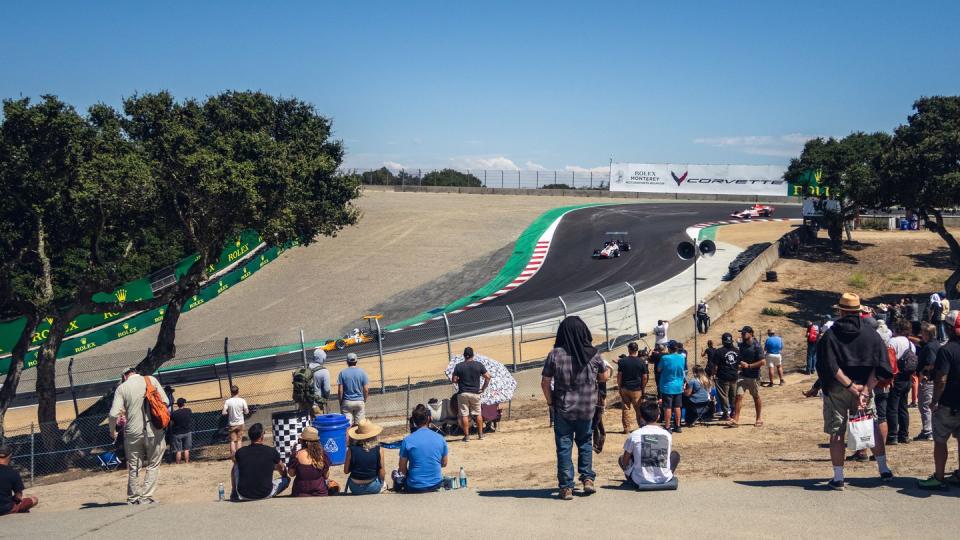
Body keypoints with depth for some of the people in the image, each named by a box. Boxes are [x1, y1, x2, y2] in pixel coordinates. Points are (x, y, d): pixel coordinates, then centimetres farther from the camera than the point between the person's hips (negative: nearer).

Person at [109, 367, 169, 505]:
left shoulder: (122, 388, 1)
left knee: (133, 467, 13)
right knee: (153, 465, 7)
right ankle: (146, 497, -1)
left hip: (133, 432, 1)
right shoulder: (151, 380, 3)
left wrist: (112, 430, 12)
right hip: (153, 430, -1)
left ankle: (133, 498, 18)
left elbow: (114, 413, -6)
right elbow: (165, 402, -1)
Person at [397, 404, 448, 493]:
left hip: (415, 488, -3)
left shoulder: (407, 440, -12)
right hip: (436, 484, 3)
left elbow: (402, 469, -5)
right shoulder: (440, 438, -4)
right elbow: (444, 464, 7)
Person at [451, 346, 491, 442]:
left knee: (464, 415, 3)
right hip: (475, 393, 2)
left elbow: (454, 380, -6)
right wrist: (483, 388, 5)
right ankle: (480, 434, 17)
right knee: (477, 414, 14)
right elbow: (487, 377, -4)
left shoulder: (459, 366, -5)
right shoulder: (478, 365, -2)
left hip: (463, 393, -2)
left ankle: (466, 435, 2)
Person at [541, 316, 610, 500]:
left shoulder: (555, 354, -10)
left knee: (564, 447, 6)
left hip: (563, 408, -1)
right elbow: (604, 377, 10)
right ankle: (587, 478, 13)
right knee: (585, 443, 21)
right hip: (587, 408, 2)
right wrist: (608, 371, 31)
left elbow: (545, 382, -7)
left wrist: (550, 401, 7)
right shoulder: (593, 354, -5)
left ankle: (566, 487, 6)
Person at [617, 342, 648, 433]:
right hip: (637, 389, -2)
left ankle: (627, 428, 10)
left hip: (625, 388, 2)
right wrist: (644, 389, 7)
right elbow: (644, 377, -3)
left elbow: (619, 375, -2)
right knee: (639, 409, 5)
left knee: (626, 408, 8)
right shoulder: (641, 362, -6)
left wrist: (619, 387, 8)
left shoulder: (622, 361, -3)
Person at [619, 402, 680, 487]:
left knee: (621, 459, 25)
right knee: (675, 454, 28)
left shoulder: (634, 435, -10)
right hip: (664, 479, 2)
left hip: (640, 480, -2)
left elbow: (625, 460, 0)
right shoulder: (666, 434, -3)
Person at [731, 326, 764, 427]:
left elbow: (762, 362, -16)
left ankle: (759, 419, 22)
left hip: (754, 376, -5)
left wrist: (749, 366, -19)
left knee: (756, 397, 9)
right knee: (739, 396, -5)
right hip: (743, 375, 5)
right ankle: (736, 419, -8)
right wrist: (741, 362, 0)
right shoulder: (742, 345, 7)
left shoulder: (756, 347, -13)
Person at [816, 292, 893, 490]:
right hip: (864, 387, 2)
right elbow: (878, 366, -7)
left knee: (837, 434, 4)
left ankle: (838, 478, 4)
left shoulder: (830, 335, -5)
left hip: (836, 390, -2)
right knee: (873, 429, 17)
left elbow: (830, 366, -14)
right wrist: (865, 391, -11)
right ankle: (884, 470, 20)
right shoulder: (871, 334, 1)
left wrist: (850, 386, -12)